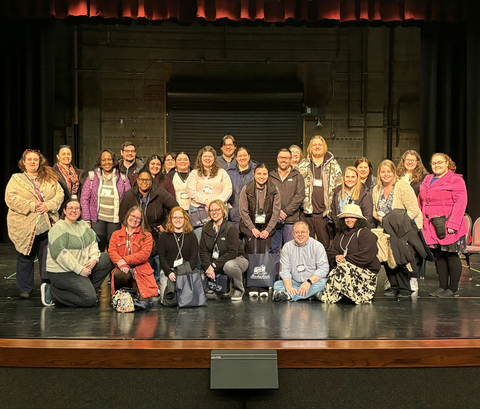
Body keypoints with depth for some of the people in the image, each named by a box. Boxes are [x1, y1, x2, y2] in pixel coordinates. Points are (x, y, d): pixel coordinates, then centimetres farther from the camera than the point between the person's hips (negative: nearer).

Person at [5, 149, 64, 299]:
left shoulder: (50, 179, 13)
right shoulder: (16, 179, 5)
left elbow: (60, 194, 6)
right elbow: (10, 198, -8)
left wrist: (48, 205, -12)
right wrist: (31, 206, -16)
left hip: (47, 225, 2)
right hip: (25, 226, -2)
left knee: (48, 257, 4)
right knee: (25, 258, 6)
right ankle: (25, 289, 17)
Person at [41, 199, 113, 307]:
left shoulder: (82, 224, 12)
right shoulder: (59, 228, -15)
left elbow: (93, 242, 11)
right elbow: (59, 253, -24)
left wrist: (94, 258, -11)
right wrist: (79, 269, -23)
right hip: (62, 272, -8)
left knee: (106, 259, -1)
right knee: (89, 299, -17)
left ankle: (89, 288, 4)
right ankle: (51, 292, -3)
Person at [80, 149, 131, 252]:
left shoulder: (122, 178, 7)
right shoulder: (92, 176, 7)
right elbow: (84, 199, 5)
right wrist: (87, 220, -2)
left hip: (115, 220, 0)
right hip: (97, 219, 0)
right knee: (98, 249, -3)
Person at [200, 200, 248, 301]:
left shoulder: (230, 228, -15)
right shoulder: (206, 229, 1)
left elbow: (233, 252, -21)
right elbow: (203, 251, -4)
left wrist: (214, 265, -27)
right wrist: (208, 267, -22)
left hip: (237, 259, -5)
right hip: (215, 261, 5)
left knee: (229, 266, -38)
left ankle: (239, 289, -8)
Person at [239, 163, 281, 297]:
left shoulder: (274, 190, 3)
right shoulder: (246, 189, 0)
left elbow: (276, 212, 3)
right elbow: (243, 211, -1)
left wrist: (268, 230, -6)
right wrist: (253, 228, -8)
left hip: (267, 227, 1)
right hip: (250, 227, -1)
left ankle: (264, 288, 0)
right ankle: (252, 288, -3)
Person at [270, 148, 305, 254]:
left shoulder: (297, 176, 9)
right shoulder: (271, 176, 13)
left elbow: (300, 196, -2)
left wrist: (286, 212, -11)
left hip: (291, 219, -1)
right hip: (274, 219, 1)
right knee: (274, 249, 4)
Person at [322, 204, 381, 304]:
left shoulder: (365, 234, -9)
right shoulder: (340, 232, 15)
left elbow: (365, 257, -18)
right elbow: (332, 249, 17)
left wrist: (345, 259, -15)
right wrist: (337, 256, -8)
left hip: (365, 270, -6)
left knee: (343, 269, -34)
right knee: (332, 275, -22)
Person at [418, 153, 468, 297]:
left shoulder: (456, 180, -3)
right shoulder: (427, 180, 16)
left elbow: (461, 202, -11)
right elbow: (420, 202, 18)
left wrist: (453, 224, -19)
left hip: (448, 226, -6)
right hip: (432, 226, 6)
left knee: (451, 255, -1)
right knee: (439, 256, 9)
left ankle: (453, 288, 8)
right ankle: (442, 286, 17)